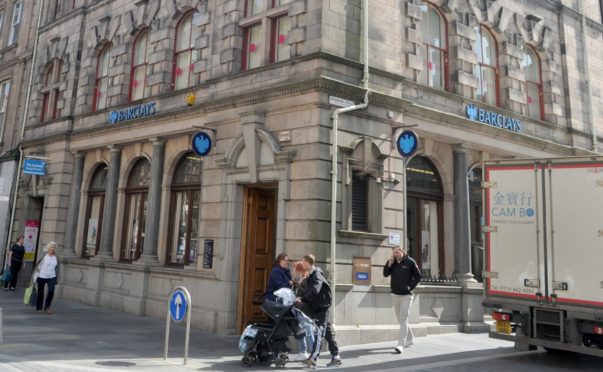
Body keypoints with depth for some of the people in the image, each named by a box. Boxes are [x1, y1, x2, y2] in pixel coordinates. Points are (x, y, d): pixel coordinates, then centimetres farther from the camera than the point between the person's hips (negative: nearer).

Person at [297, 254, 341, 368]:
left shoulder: (317, 275, -15)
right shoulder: (311, 276, 15)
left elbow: (314, 291, -29)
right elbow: (309, 291, 13)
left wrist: (302, 298, -20)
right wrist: (303, 299, -4)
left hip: (322, 307, -9)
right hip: (316, 307, 9)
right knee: (328, 333, 11)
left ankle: (313, 358, -18)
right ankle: (336, 357, 15)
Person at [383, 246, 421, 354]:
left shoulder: (410, 262, -9)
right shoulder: (392, 262, 3)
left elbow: (418, 276, -3)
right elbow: (385, 274, -2)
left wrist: (411, 286, -10)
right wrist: (389, 263, -13)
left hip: (406, 295, -5)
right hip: (395, 295, 5)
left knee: (403, 319, -12)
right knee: (401, 319, 15)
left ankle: (401, 345, -14)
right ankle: (410, 339, 33)